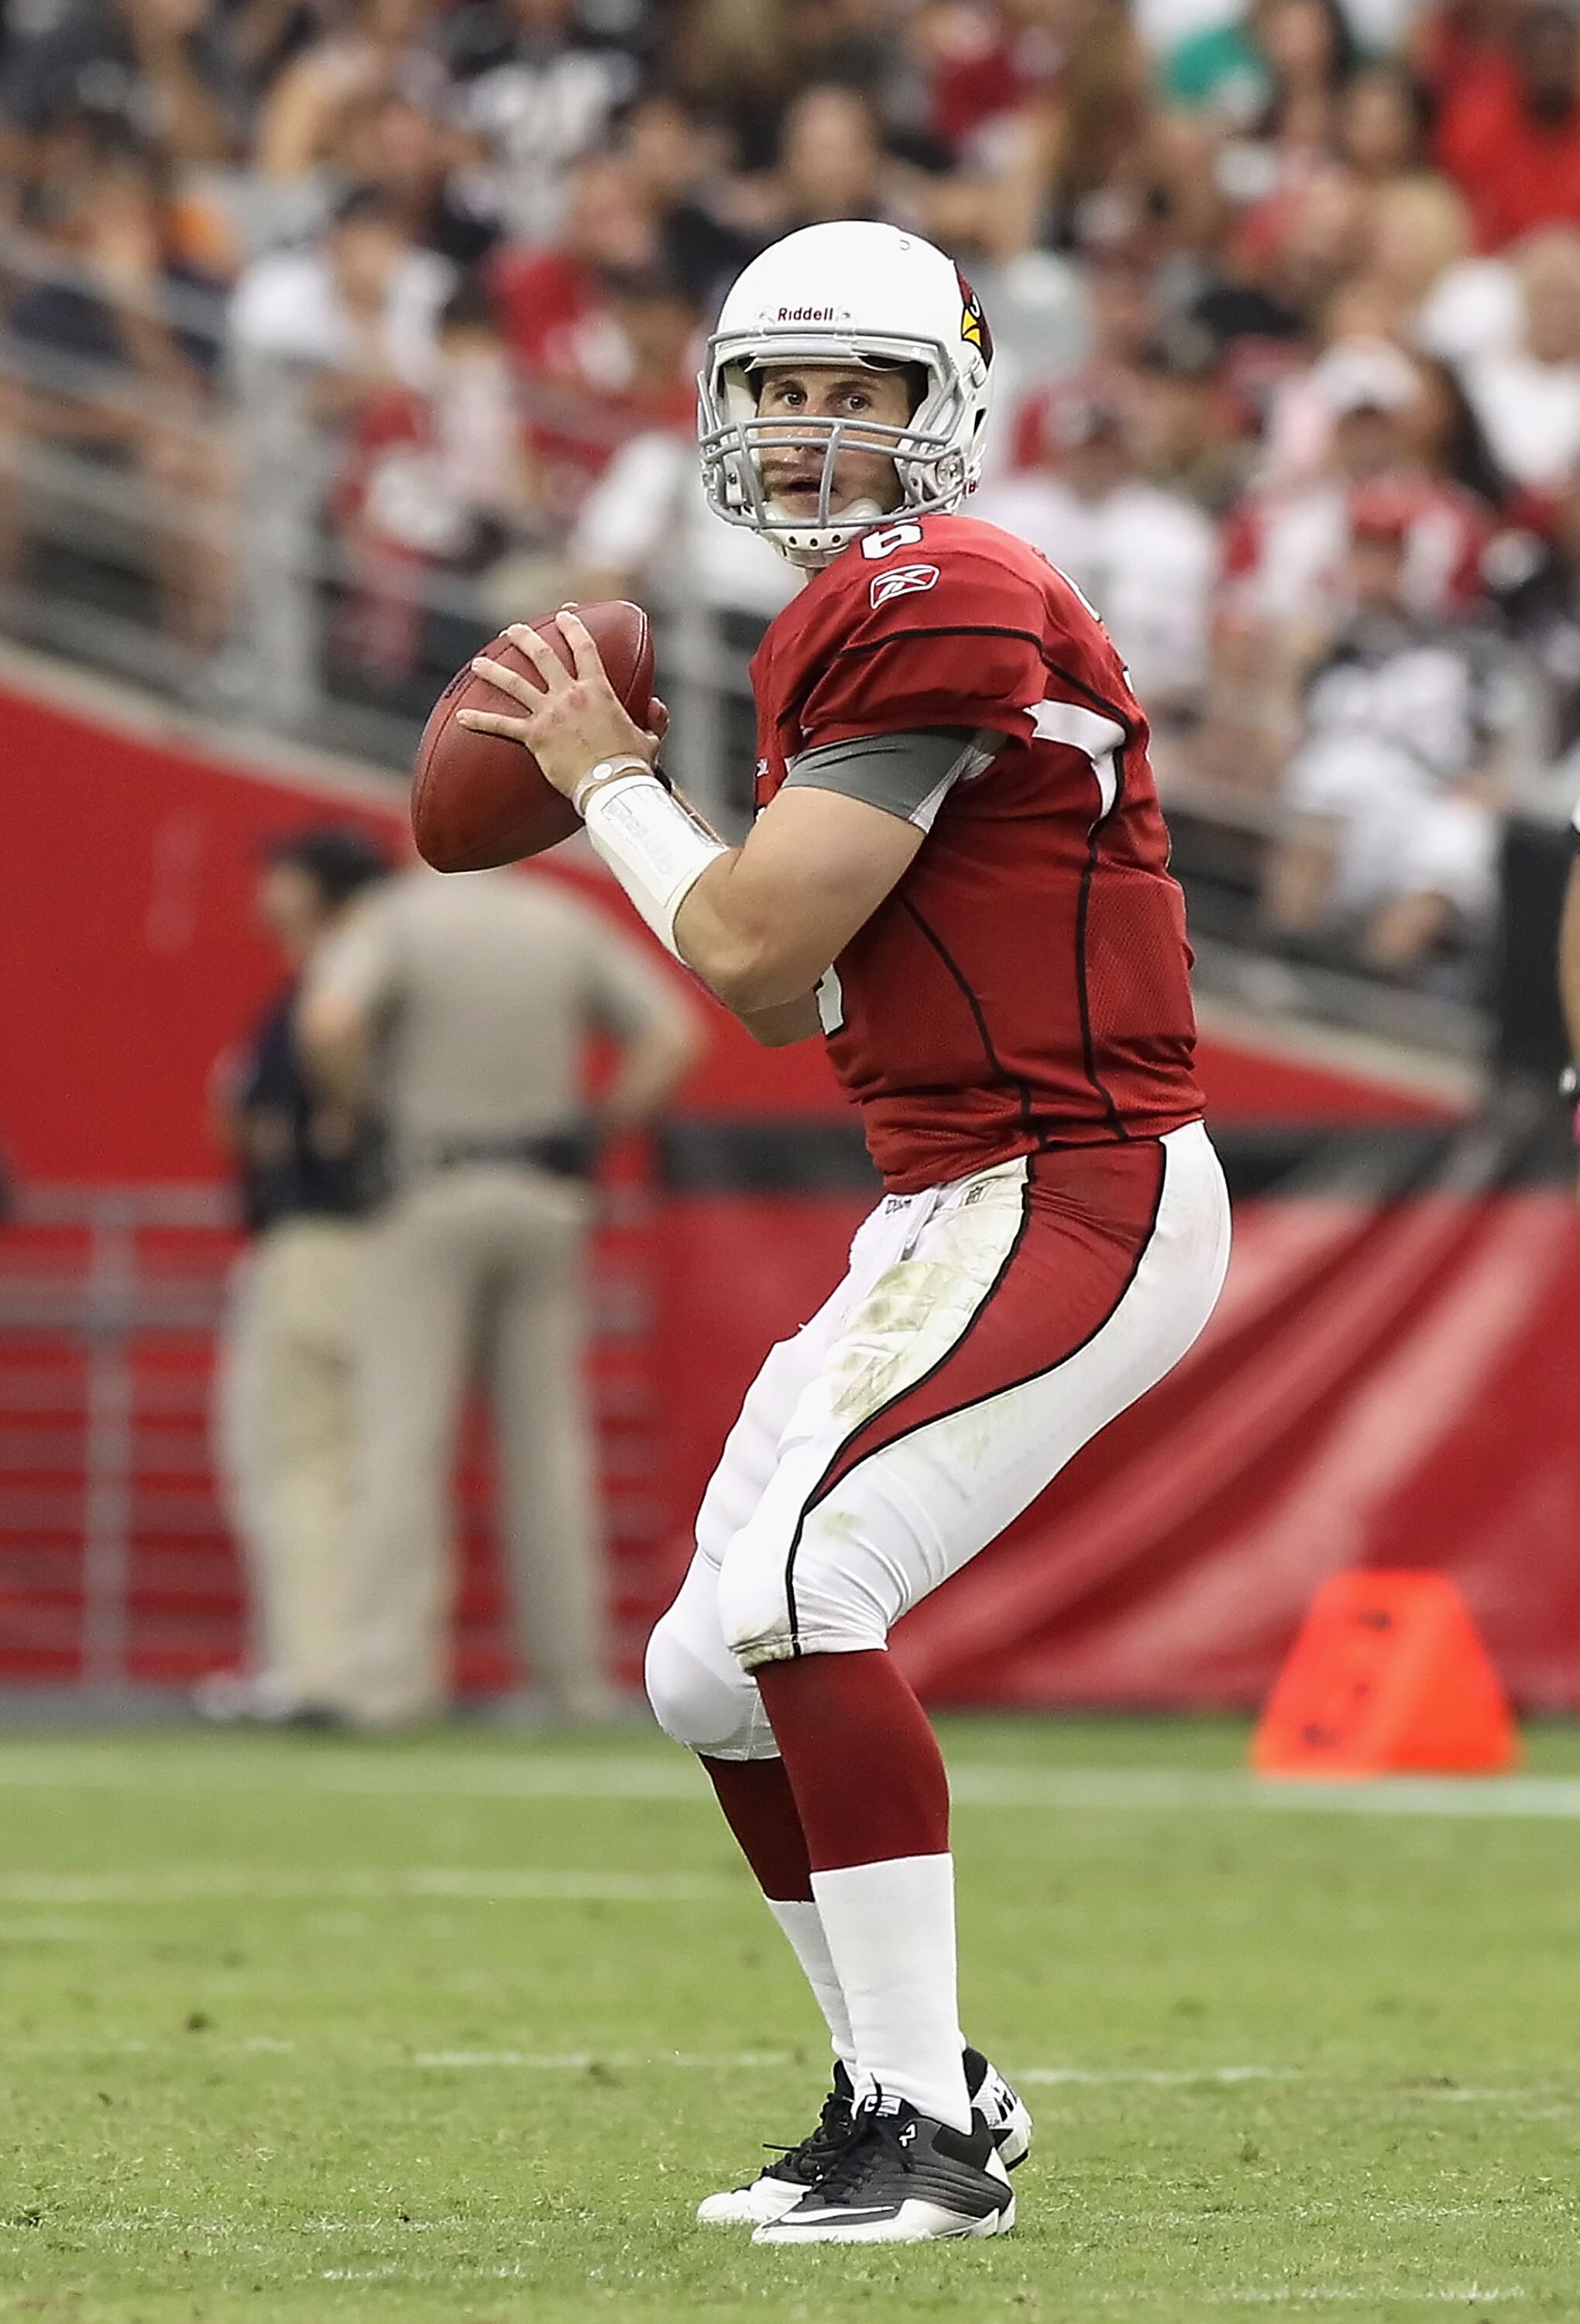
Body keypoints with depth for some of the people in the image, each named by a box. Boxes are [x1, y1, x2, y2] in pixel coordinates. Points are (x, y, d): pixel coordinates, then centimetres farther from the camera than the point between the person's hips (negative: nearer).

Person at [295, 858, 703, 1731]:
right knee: (547, 1438, 9)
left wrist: (359, 1102, -7)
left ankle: (389, 1668, -14)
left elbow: (329, 1022, -25)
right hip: (545, 1200, 4)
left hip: (428, 1194, -4)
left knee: (403, 1436, -5)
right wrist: (593, 1132, 5)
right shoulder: (565, 922, 5)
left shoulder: (399, 917, -8)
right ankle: (570, 1671, 10)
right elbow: (673, 1034, 2)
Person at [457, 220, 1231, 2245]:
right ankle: (908, 2086, 21)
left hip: (1069, 1194, -10)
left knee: (795, 1586, -23)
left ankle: (929, 2130, -19)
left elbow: (753, 947, -16)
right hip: (954, 1212, 10)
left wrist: (607, 785, 1)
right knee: (711, 1675, 9)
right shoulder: (838, 629, 17)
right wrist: (604, 781, 13)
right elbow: (791, 997, 21)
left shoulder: (941, 604, -14)